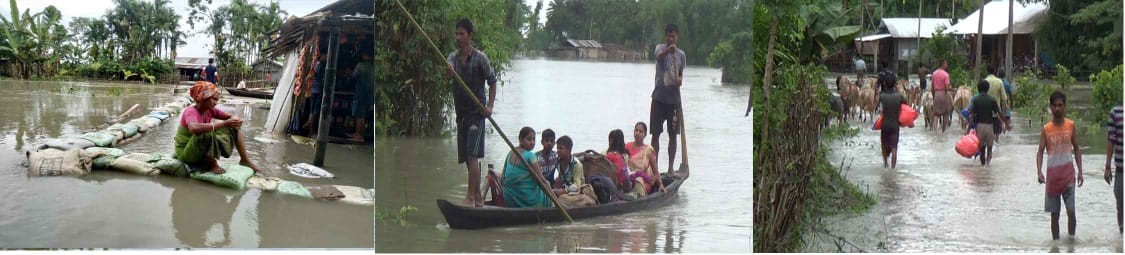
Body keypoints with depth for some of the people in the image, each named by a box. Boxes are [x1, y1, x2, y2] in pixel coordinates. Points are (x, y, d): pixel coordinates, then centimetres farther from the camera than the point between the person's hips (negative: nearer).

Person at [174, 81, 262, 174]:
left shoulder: (210, 110, -3)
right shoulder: (191, 112, -25)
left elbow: (231, 116, 3)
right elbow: (194, 128, -48)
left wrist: (236, 120, -24)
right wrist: (224, 124, -49)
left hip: (203, 151, 8)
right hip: (186, 152, -8)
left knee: (233, 127, 3)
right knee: (207, 133, -39)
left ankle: (245, 160, 9)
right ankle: (212, 164, -16)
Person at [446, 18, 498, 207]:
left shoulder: (480, 58, -5)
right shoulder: (453, 57, 8)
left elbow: (492, 82, 0)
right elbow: (449, 69, -14)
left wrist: (489, 106, -12)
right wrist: (449, 70, -39)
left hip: (476, 114, -6)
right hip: (461, 114, 6)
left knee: (472, 156, -14)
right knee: (468, 158, 9)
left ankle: (471, 197, -14)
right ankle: (478, 199, 17)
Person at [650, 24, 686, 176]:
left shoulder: (681, 55, 7)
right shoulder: (660, 48, -2)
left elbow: (680, 74, 14)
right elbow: (659, 57, -26)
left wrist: (680, 80, -10)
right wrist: (668, 50, -49)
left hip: (673, 99, 2)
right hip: (659, 97, -2)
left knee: (673, 134, 5)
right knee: (655, 133, 1)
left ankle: (670, 168, 14)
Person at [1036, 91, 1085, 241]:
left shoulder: (1071, 125, 2)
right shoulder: (1046, 129, 0)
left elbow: (1076, 149, 8)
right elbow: (1040, 151, -1)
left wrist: (1080, 170, 1)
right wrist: (1039, 172, -15)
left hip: (1068, 172, -1)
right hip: (1052, 173, 1)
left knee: (1071, 211, -10)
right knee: (1054, 214, 6)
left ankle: (1071, 239, 3)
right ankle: (1056, 242, 15)